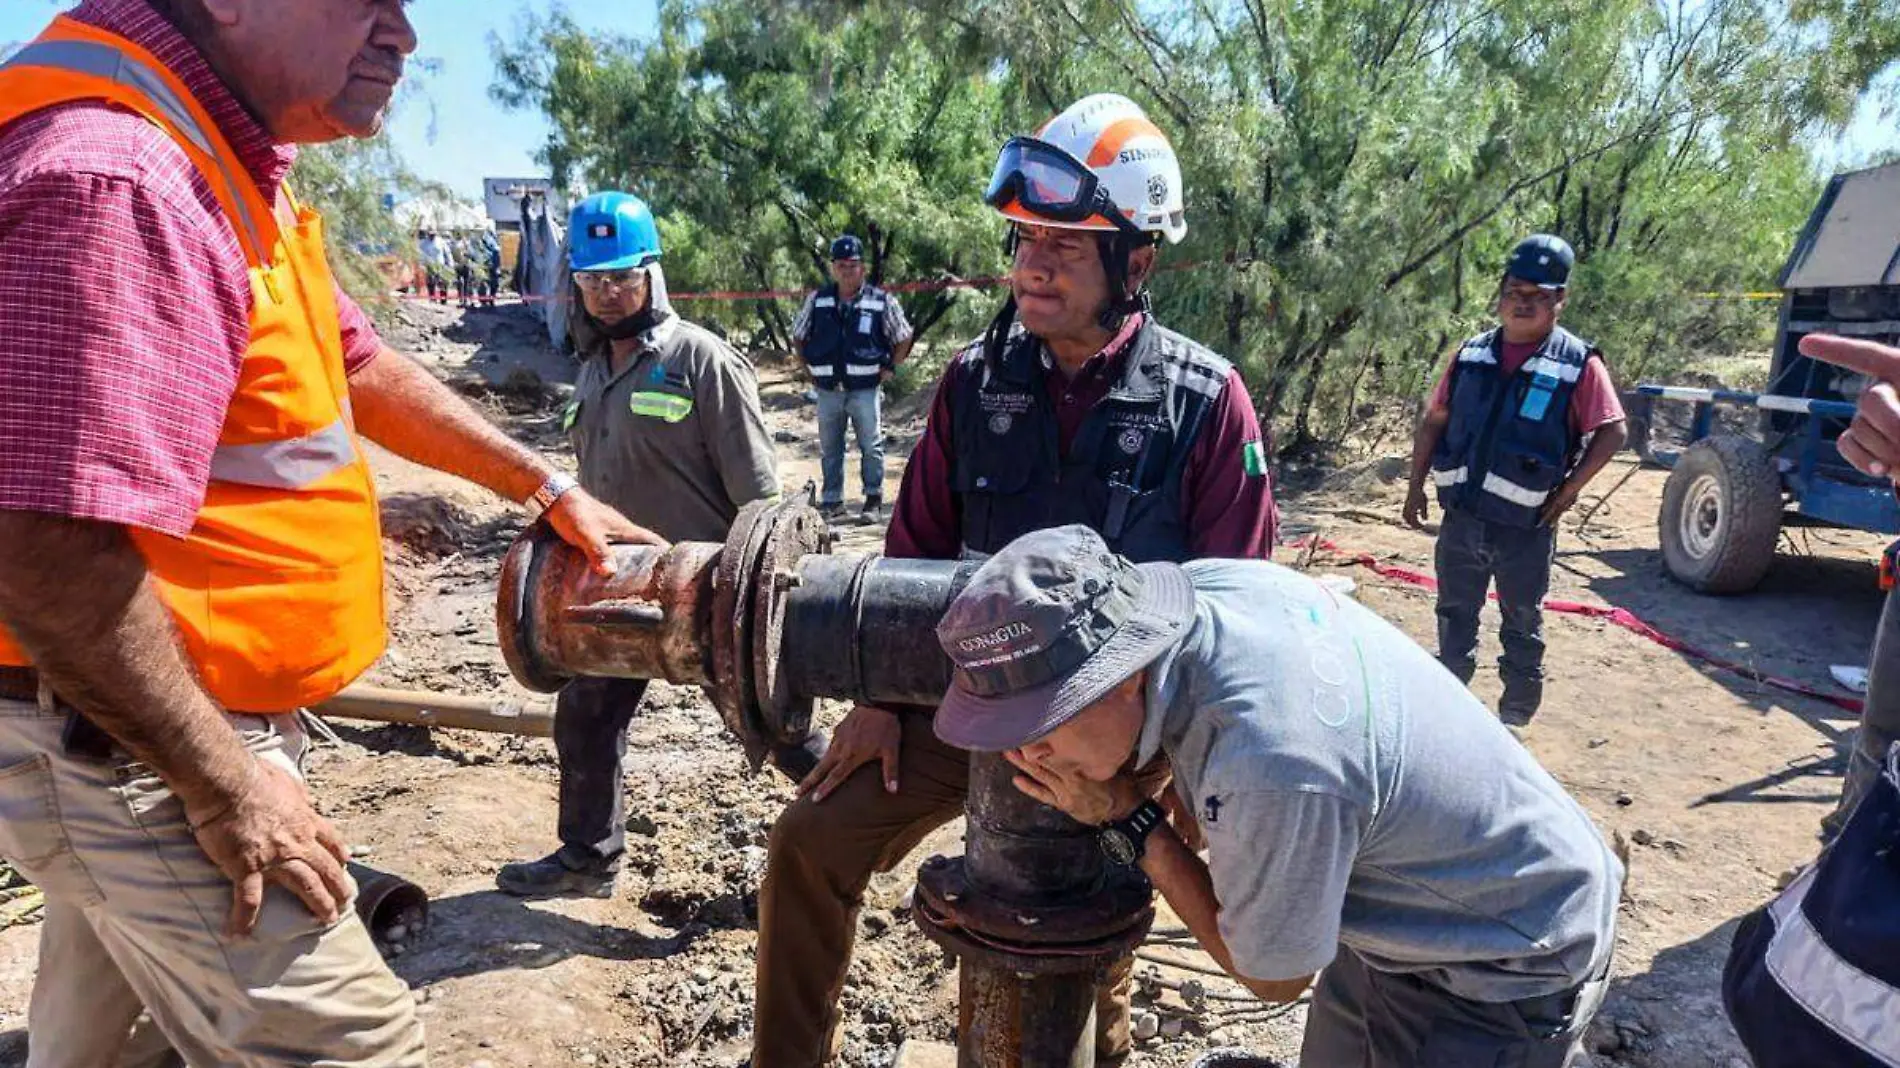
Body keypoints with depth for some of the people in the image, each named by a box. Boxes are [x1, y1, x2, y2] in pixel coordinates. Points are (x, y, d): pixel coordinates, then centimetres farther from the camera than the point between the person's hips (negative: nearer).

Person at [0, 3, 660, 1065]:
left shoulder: (222, 165, 8)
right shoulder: (118, 179, -26)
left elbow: (361, 368, 18)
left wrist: (548, 489, 18)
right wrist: (226, 791, -20)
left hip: (140, 733, 10)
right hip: (138, 752, -10)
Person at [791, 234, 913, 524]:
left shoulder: (882, 302, -3)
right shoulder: (817, 301, 5)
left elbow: (904, 339, 7)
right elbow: (798, 337, 17)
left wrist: (890, 368, -2)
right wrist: (809, 370, 8)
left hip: (866, 389, -3)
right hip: (828, 390, 3)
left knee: (871, 446, 0)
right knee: (829, 448, 11)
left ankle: (874, 500, 11)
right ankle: (831, 500, 21)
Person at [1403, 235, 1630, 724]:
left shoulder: (1579, 364, -8)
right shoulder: (1472, 354, 4)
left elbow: (1613, 432, -7)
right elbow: (1434, 421, 9)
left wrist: (1569, 490, -11)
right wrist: (1417, 486, 6)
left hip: (1525, 525, -4)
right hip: (1461, 516, 4)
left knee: (1522, 623, 13)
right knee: (1455, 615, 17)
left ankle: (1515, 716, 29)